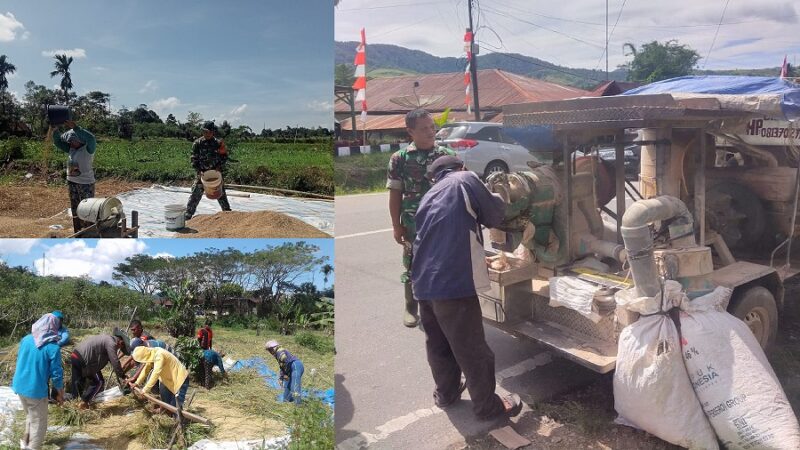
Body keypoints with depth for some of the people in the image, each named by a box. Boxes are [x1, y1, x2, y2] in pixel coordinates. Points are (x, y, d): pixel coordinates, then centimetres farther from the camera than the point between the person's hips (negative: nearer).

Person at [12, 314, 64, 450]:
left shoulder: (25, 339, -1)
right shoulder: (53, 347, -19)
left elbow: (20, 361, 14)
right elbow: (56, 374, -14)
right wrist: (60, 394, -1)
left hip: (20, 386, 7)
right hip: (36, 390, -7)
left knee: (30, 417, 28)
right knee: (38, 424, 10)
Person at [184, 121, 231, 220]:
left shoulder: (218, 143, -2)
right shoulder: (197, 143, -5)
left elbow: (224, 156, 5)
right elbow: (194, 159, -3)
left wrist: (219, 167, -10)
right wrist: (199, 170, -15)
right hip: (202, 173, -1)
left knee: (221, 194, 9)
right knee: (195, 194, -4)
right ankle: (188, 214, 1)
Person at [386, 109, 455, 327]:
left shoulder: (447, 155, 0)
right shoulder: (400, 158, -3)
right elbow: (395, 194, 0)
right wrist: (396, 225, -2)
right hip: (413, 224, -1)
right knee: (412, 267, 9)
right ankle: (411, 308, 26)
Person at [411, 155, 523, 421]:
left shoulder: (429, 196, 22)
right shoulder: (465, 180, 3)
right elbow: (494, 217, 7)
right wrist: (497, 197, 28)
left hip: (424, 284, 7)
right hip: (453, 283, -7)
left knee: (438, 344, 22)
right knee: (472, 350, 6)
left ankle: (446, 393, 39)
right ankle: (488, 406, 19)